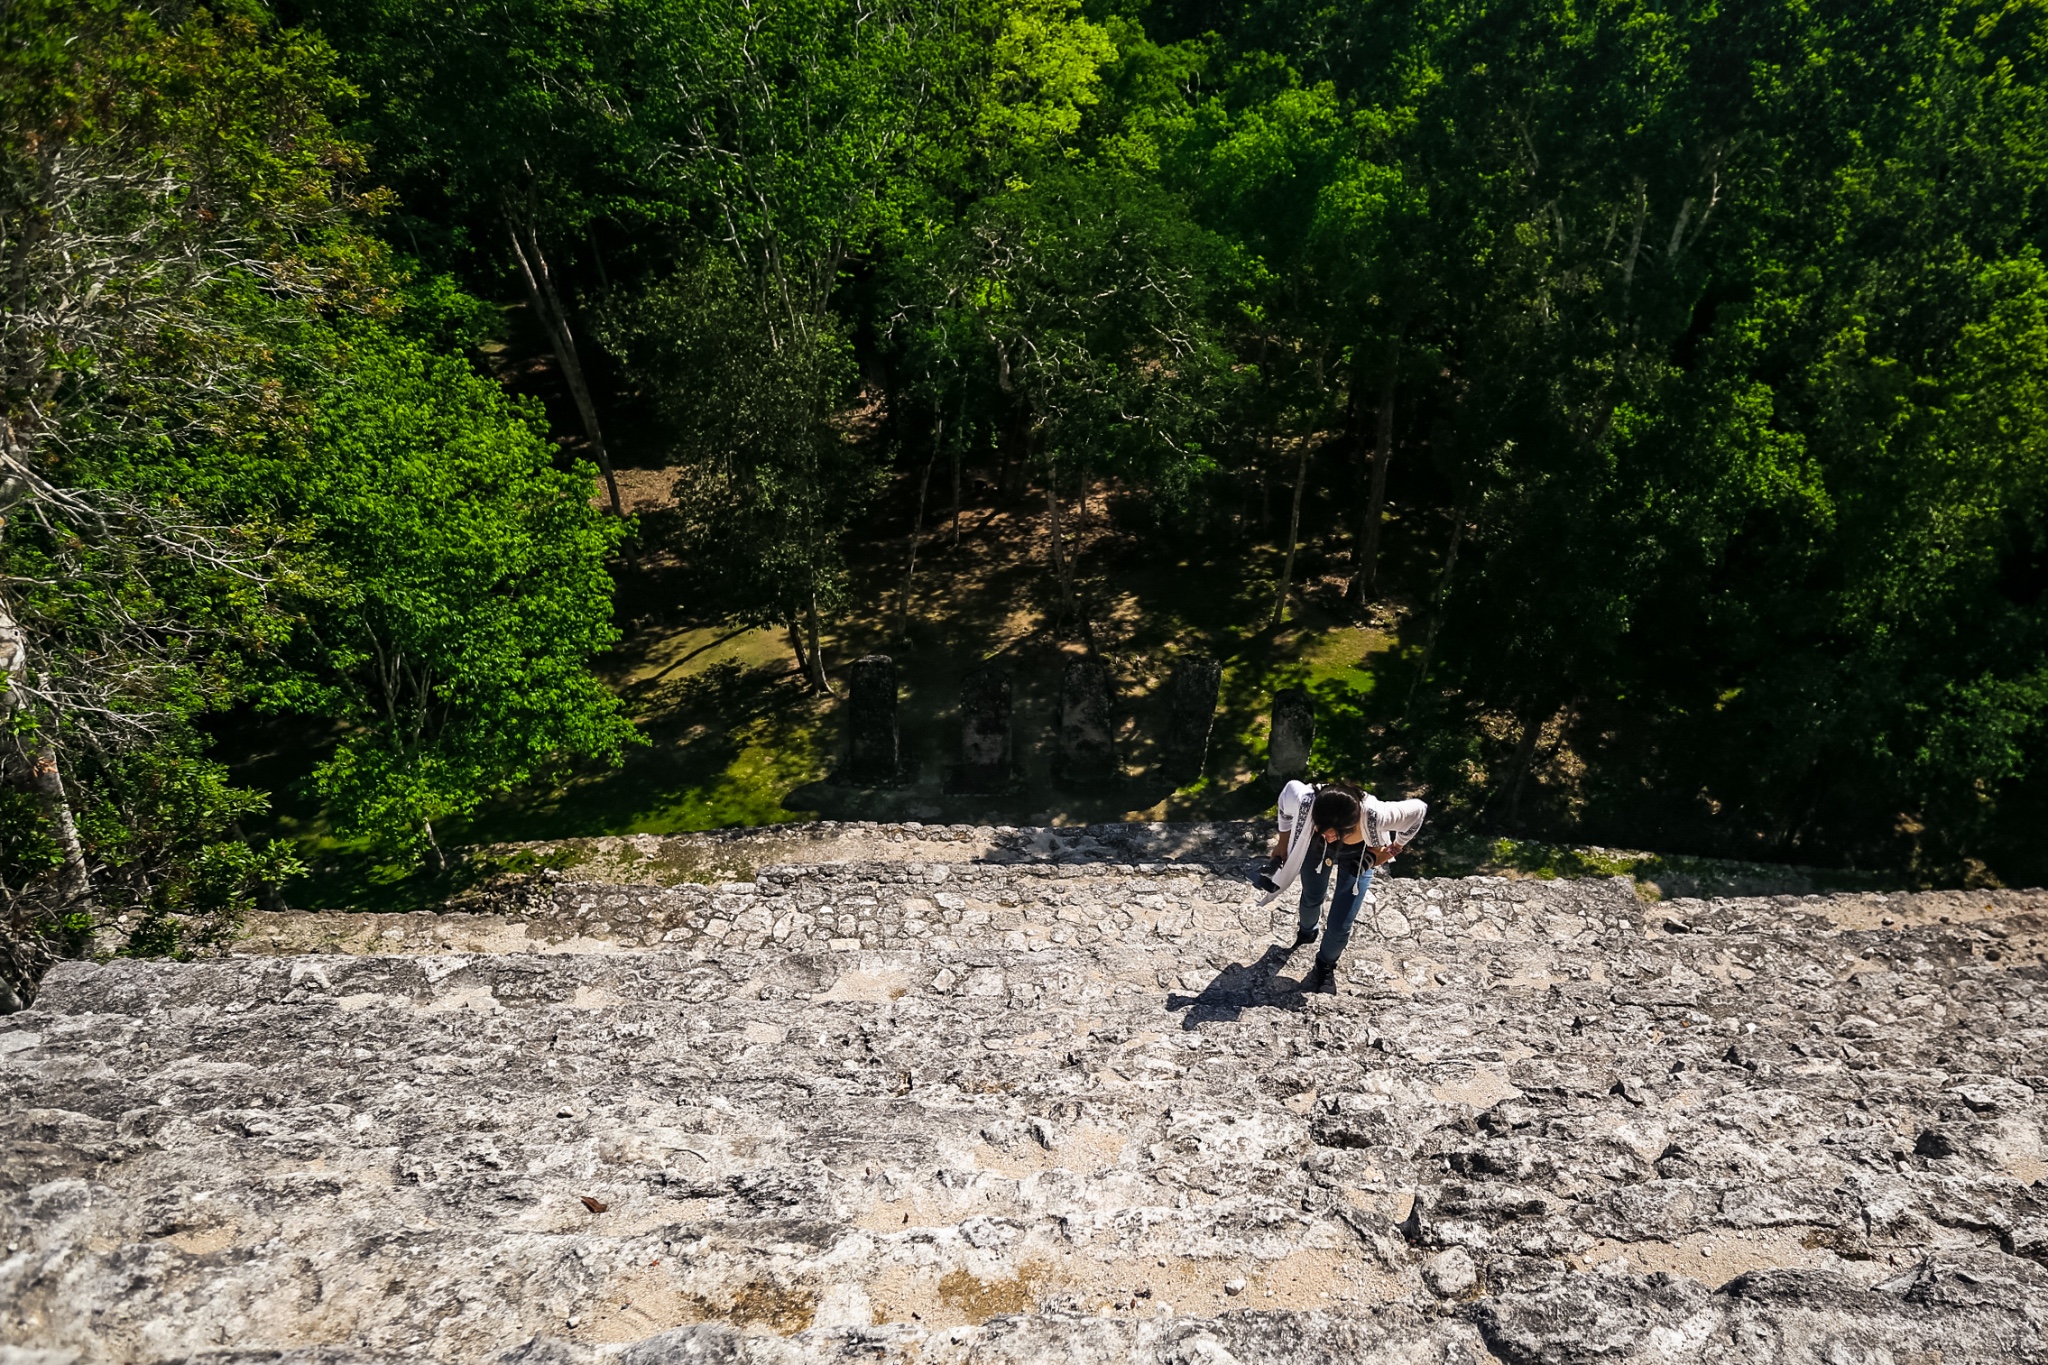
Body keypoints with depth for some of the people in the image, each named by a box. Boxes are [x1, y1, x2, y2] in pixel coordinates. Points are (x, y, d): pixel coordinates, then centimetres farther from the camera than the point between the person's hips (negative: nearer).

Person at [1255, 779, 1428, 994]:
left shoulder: (1375, 815, -47)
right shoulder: (1303, 801, -44)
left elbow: (1420, 810, -25)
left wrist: (1392, 849, -12)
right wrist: (1283, 843, -5)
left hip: (1358, 856, -1)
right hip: (1314, 847, 2)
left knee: (1340, 926, 1)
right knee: (1312, 897, 28)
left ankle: (1326, 965, 35)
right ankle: (1307, 931, 64)